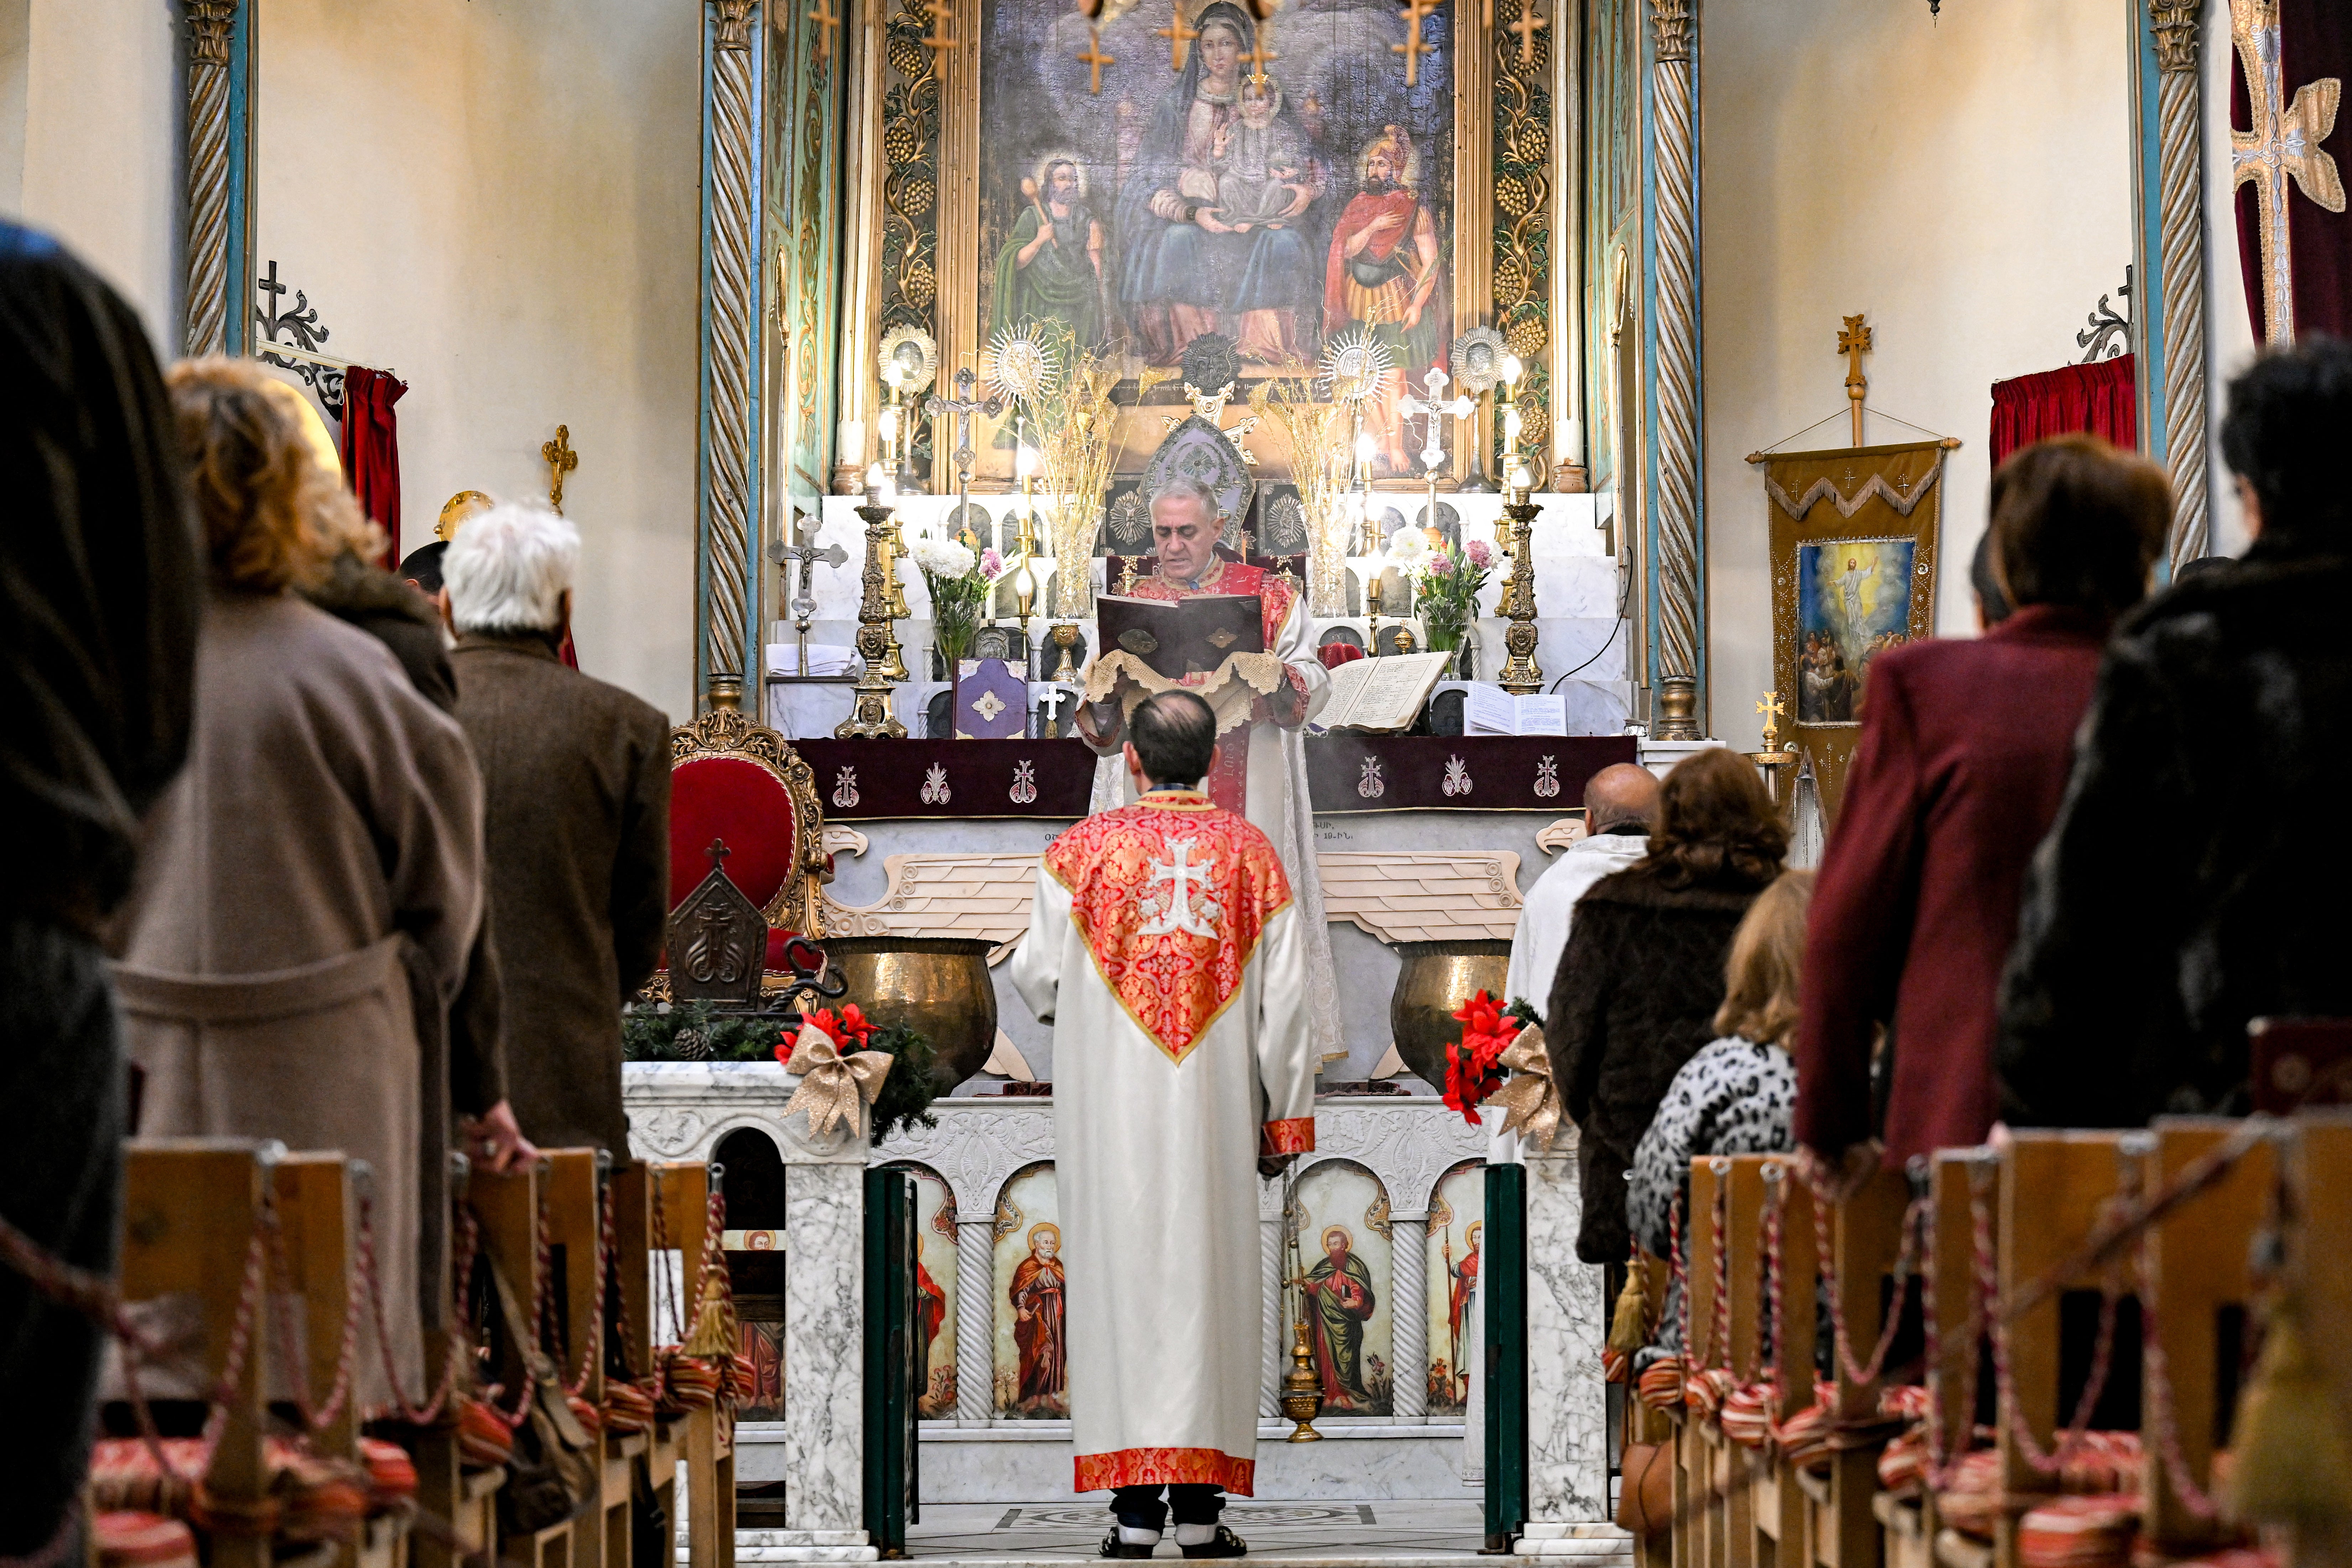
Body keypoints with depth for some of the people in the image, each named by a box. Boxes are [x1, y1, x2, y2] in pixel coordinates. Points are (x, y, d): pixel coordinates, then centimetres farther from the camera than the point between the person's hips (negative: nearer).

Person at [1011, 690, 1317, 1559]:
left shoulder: (1082, 850, -2)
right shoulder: (1251, 853, 3)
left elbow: (1037, 980, 3)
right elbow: (1285, 1000, 2)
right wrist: (1285, 1118, 9)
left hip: (1111, 1105, -1)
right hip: (1216, 1106, 1)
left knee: (1122, 1271, 2)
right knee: (1209, 1276, 4)